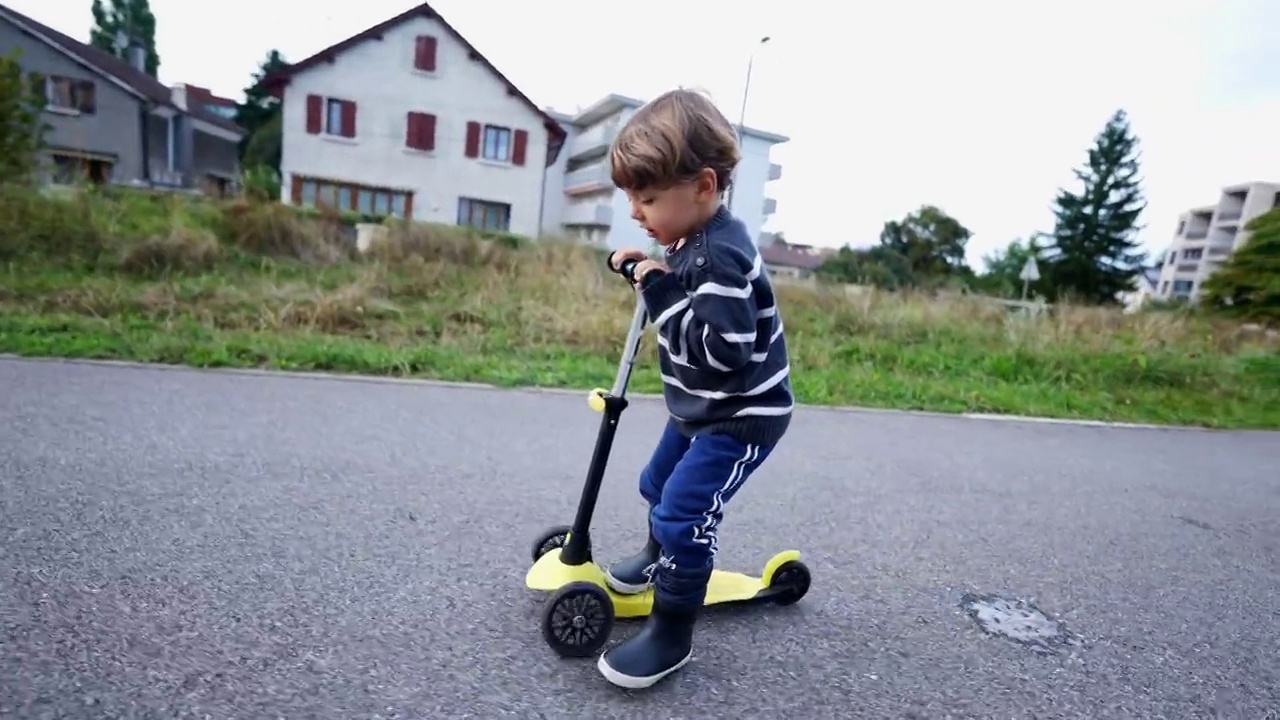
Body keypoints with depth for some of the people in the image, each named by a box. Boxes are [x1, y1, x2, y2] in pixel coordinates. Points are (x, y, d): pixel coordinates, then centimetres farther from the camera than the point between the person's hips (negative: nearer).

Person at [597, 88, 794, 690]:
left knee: (684, 514, -11)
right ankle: (659, 557, 51)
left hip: (742, 416, -10)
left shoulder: (720, 258, -29)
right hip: (701, 409, 10)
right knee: (658, 486, 24)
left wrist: (663, 294, -31)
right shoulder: (698, 242, 1)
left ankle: (671, 635, 9)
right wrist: (648, 273, -1)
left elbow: (722, 349, -36)